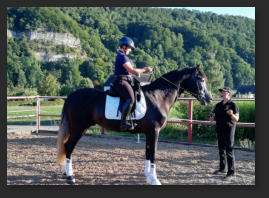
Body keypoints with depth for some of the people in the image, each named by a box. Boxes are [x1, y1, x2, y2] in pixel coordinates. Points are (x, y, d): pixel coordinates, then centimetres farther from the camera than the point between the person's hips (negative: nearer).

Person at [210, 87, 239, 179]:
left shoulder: (233, 105, -6)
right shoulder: (218, 105, 14)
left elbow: (236, 119, -9)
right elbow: (214, 115, 22)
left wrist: (231, 114, -29)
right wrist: (212, 118, -1)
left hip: (229, 129, -7)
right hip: (219, 129, 7)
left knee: (229, 150, -9)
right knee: (221, 149, 15)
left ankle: (231, 171, -6)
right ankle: (222, 168, 26)